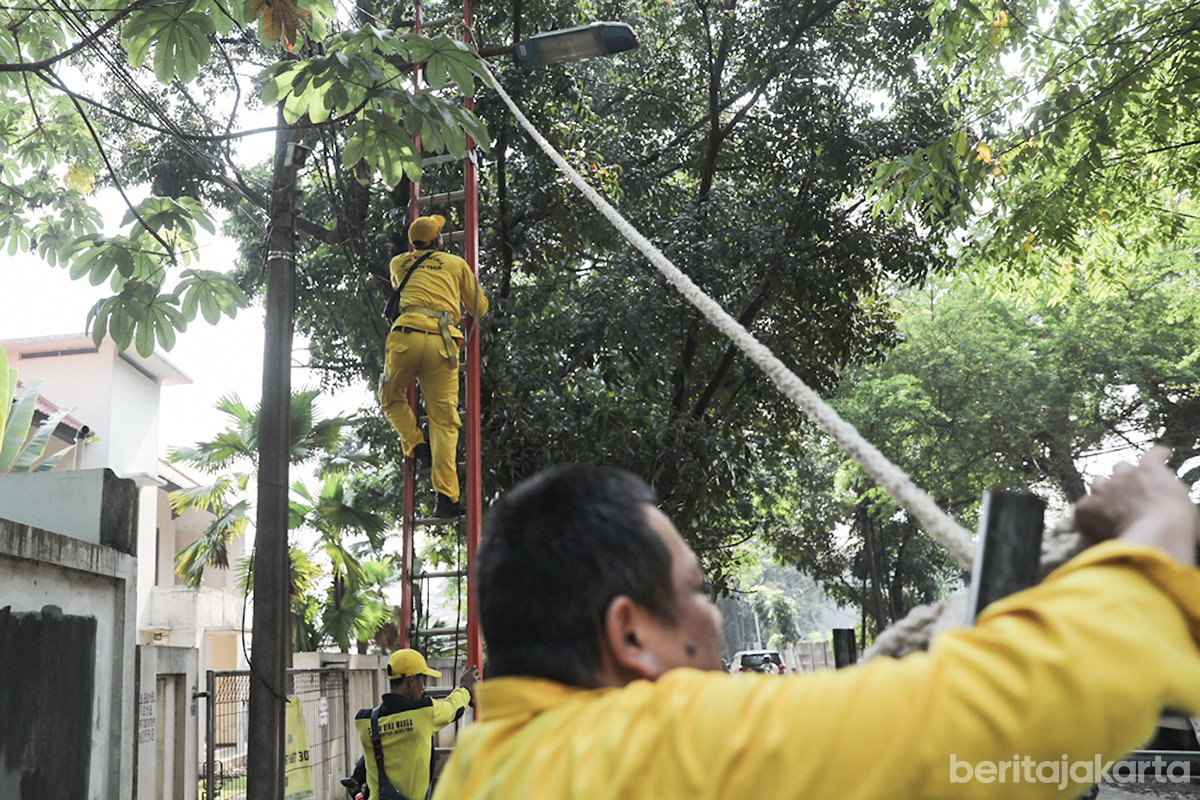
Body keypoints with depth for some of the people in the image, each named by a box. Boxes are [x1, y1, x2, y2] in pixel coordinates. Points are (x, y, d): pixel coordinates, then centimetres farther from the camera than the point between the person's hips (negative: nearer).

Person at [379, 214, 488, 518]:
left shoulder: (398, 263, 23)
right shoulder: (456, 264, 20)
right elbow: (479, 308, 27)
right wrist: (466, 320, 49)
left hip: (406, 335, 0)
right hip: (443, 341, 0)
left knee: (391, 399, 26)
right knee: (444, 420, 0)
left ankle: (417, 447, 6)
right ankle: (446, 497, -7)